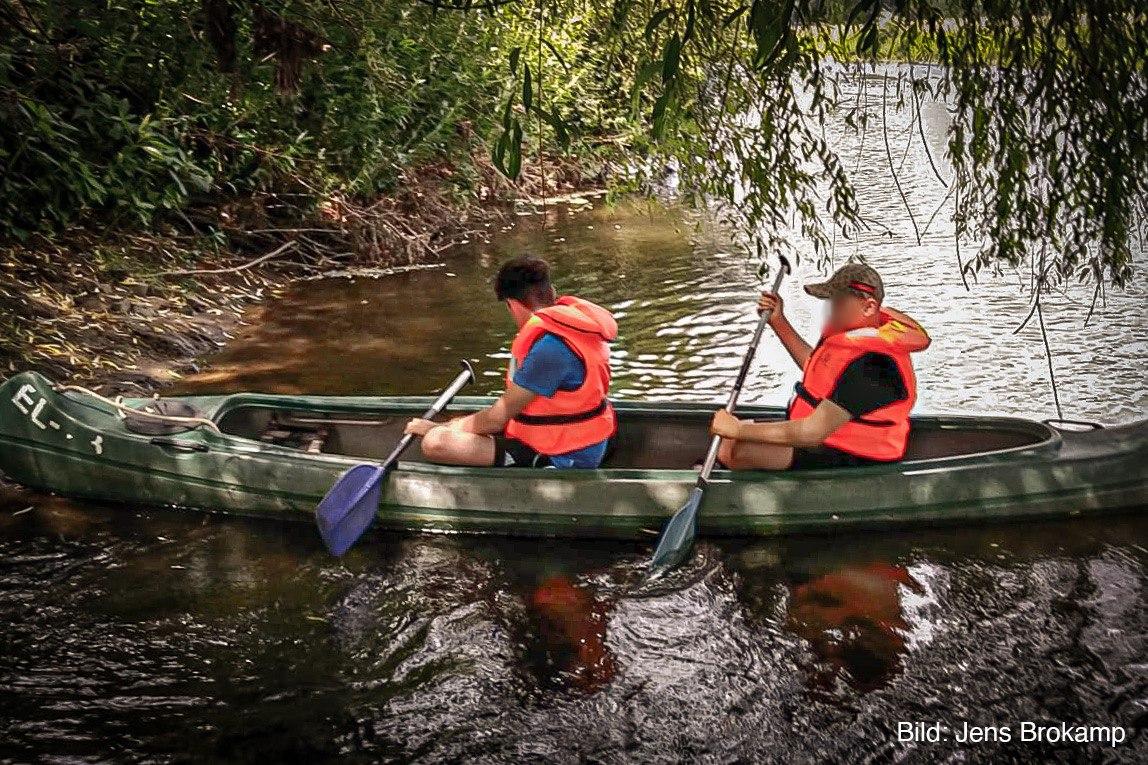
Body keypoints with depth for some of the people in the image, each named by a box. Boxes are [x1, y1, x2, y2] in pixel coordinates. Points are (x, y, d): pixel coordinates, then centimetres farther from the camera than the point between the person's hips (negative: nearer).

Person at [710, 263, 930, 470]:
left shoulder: (870, 366, -30)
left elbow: (813, 433, -34)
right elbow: (816, 367, 25)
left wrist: (738, 430, -28)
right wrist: (778, 321, 18)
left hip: (848, 460, -11)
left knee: (735, 450, -23)